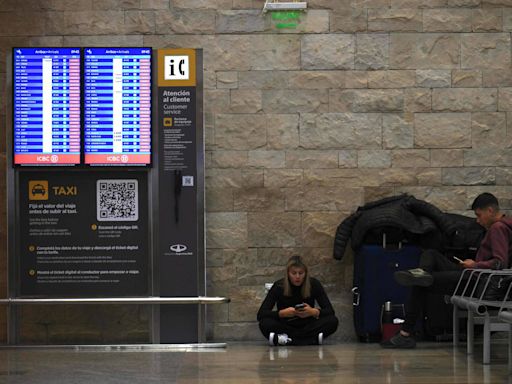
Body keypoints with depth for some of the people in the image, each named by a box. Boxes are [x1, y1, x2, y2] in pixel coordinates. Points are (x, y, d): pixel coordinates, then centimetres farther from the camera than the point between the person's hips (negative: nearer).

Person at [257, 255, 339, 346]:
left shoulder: (314, 284, -11)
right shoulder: (279, 286, -14)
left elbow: (330, 311, -12)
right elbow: (261, 314, -18)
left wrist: (314, 312, -32)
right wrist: (282, 313, -33)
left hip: (307, 326, 1)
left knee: (333, 321, -28)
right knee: (265, 324, -33)